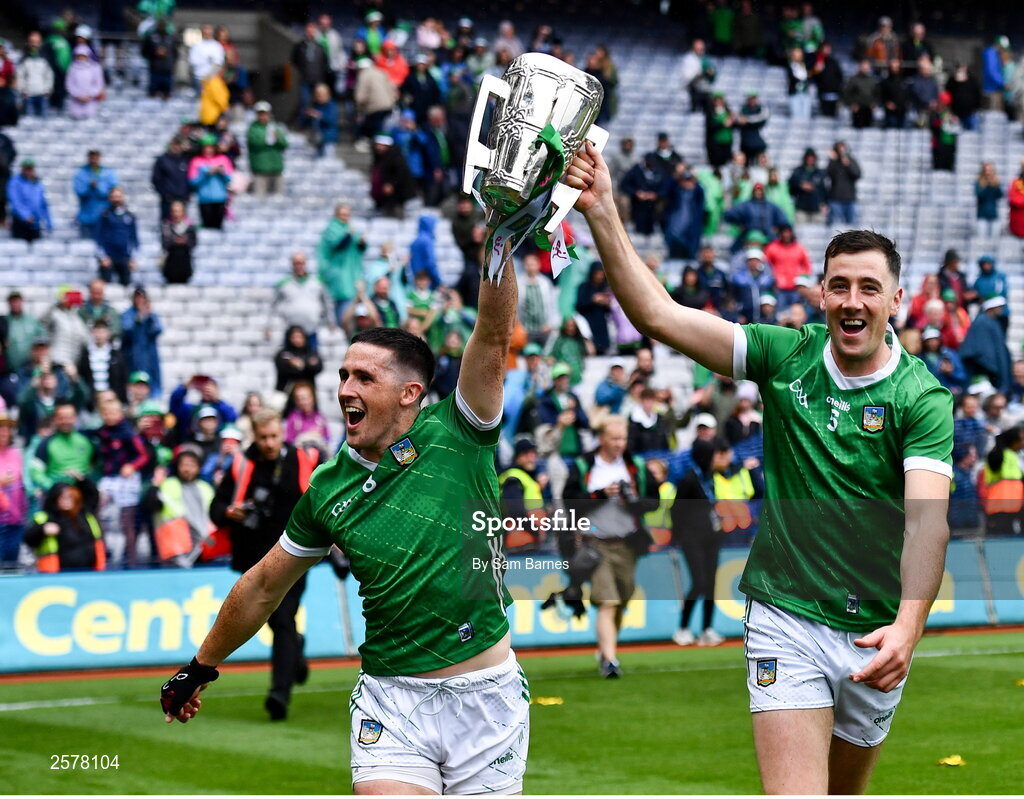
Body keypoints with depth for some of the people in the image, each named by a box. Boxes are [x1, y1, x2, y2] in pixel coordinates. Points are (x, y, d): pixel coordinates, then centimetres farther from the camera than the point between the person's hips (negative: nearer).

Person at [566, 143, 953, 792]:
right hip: (785, 617, 0)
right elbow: (659, 314, -7)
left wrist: (908, 625, -38)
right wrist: (602, 212, -17)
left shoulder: (921, 397, -7)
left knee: (843, 794, 16)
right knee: (794, 795, -14)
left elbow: (927, 517, -21)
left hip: (876, 634, 0)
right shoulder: (787, 356, -1)